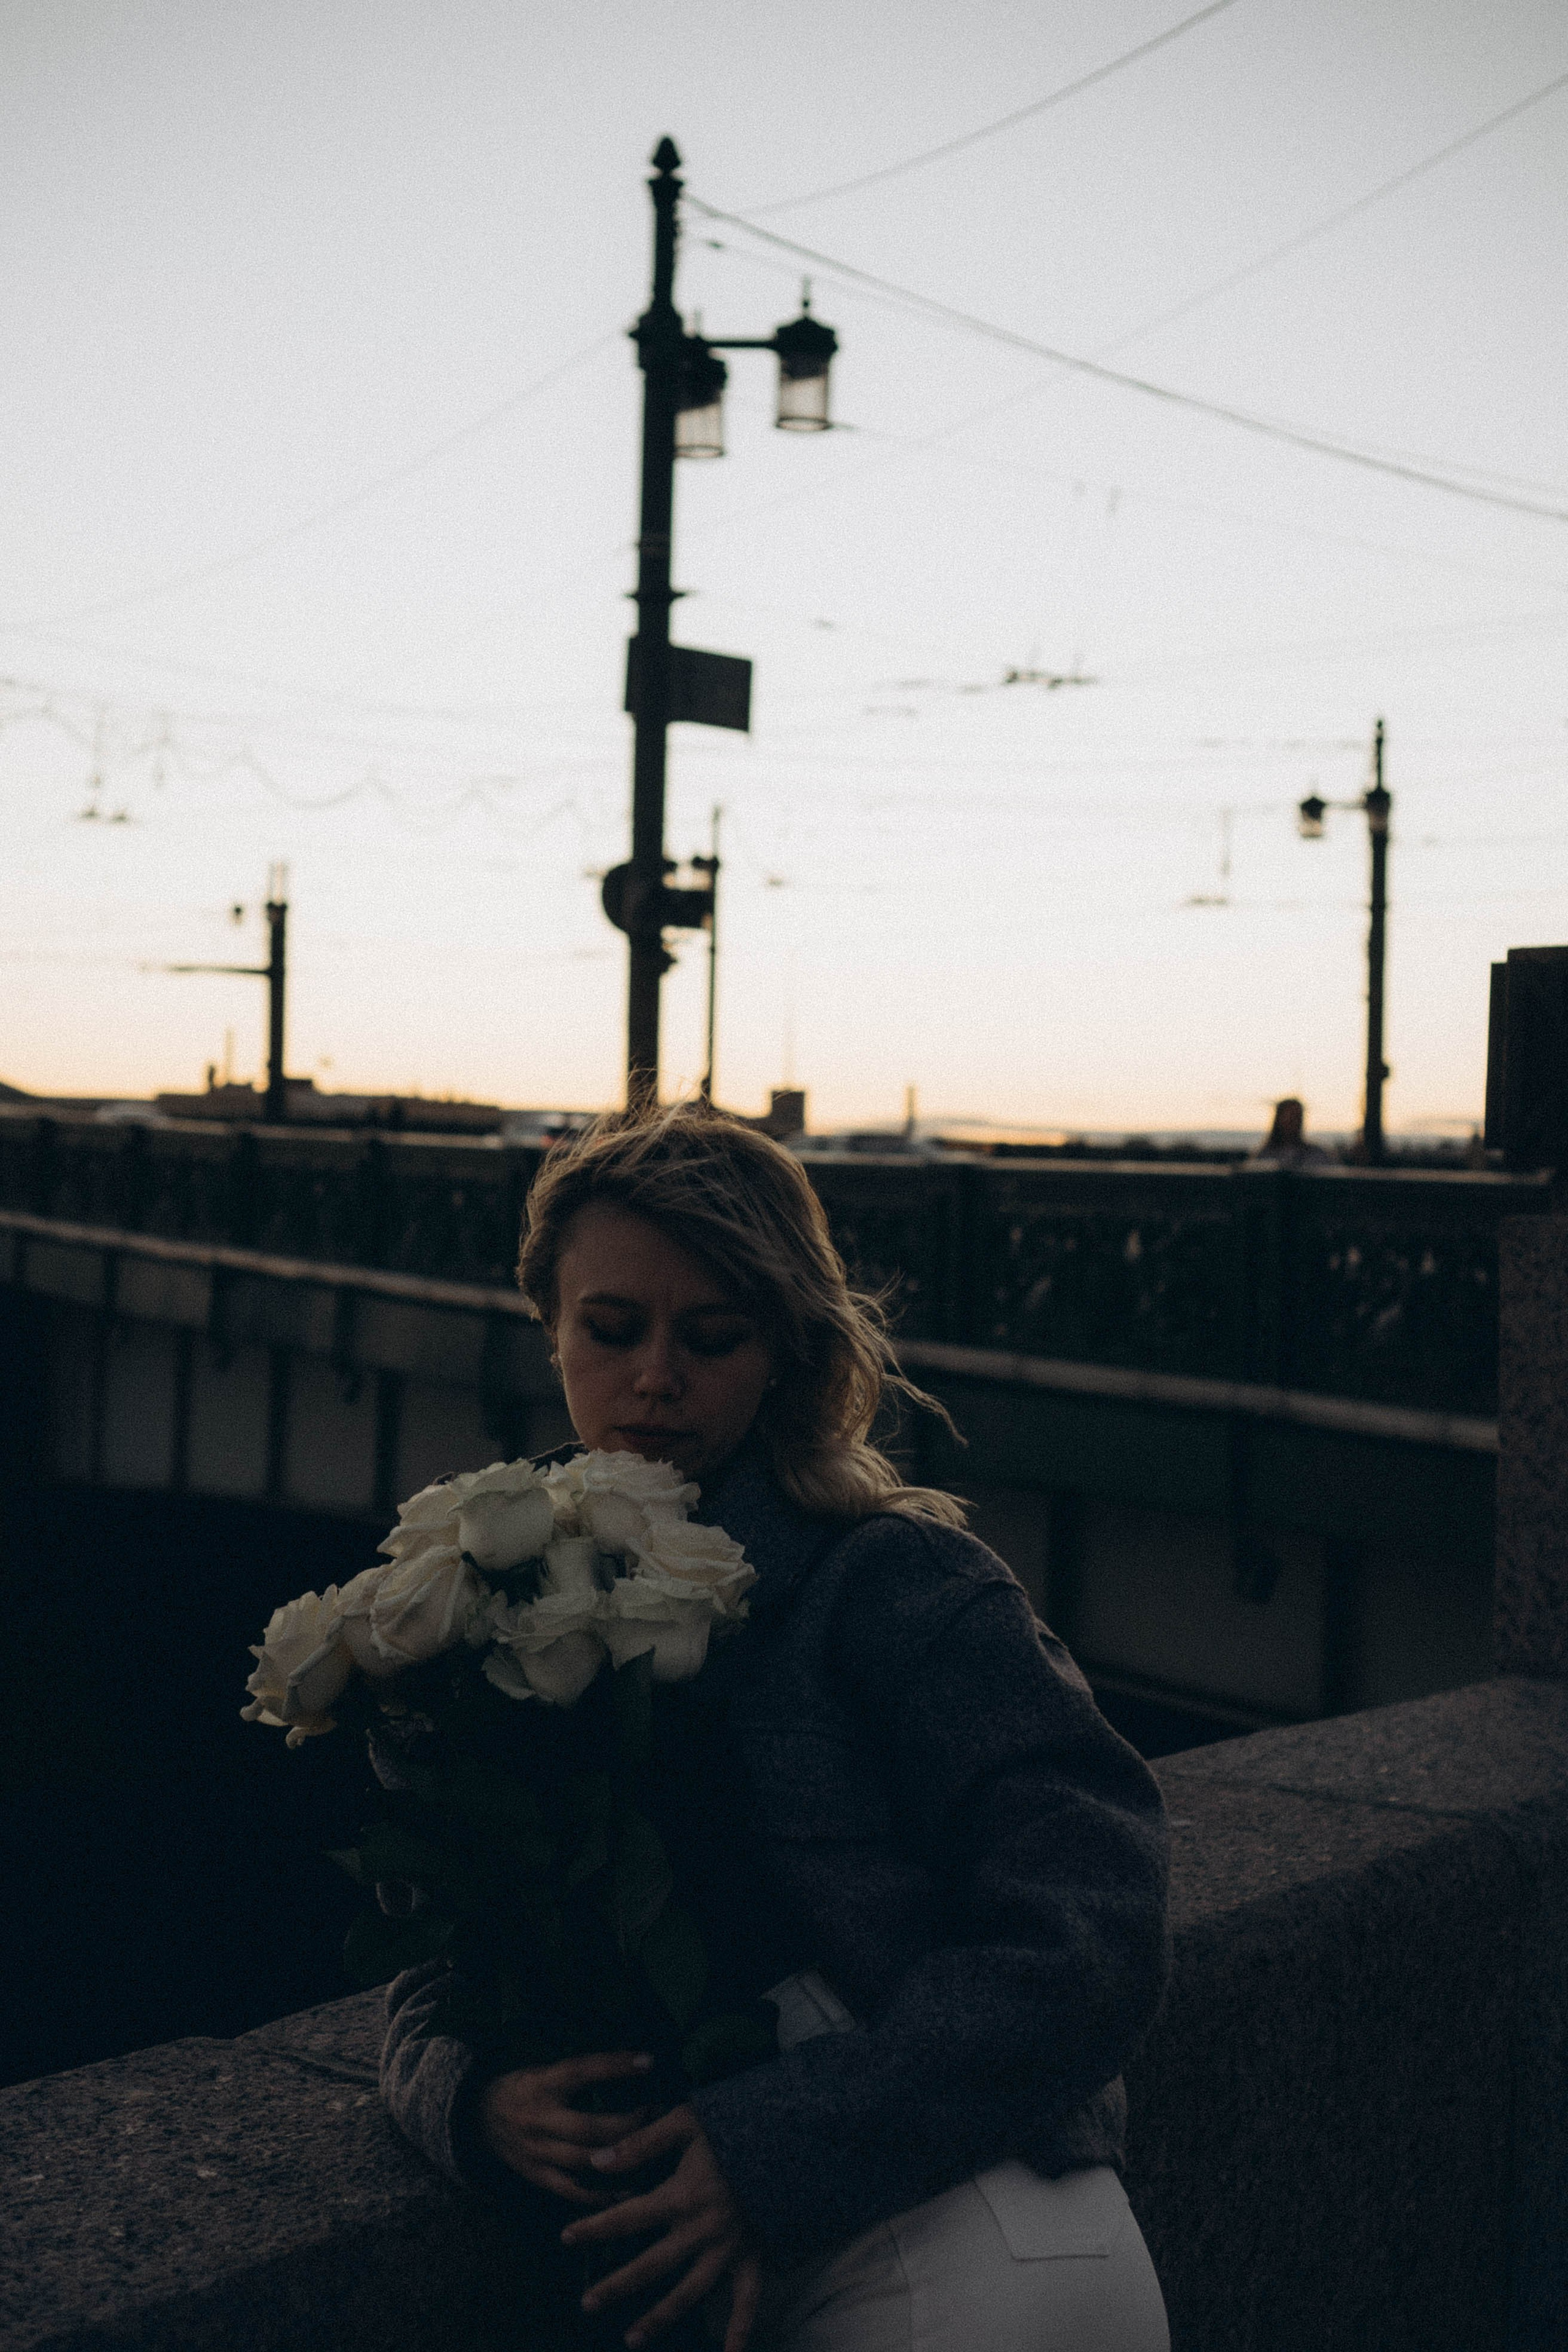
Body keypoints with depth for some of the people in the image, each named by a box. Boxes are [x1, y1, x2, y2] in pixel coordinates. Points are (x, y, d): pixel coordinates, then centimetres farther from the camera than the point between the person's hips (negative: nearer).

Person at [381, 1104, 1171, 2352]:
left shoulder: (896, 1580, -7)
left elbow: (1086, 1934, -13)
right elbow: (431, 1979, 12)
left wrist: (780, 2153, -19)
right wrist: (476, 2100, -10)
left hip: (967, 2239, -4)